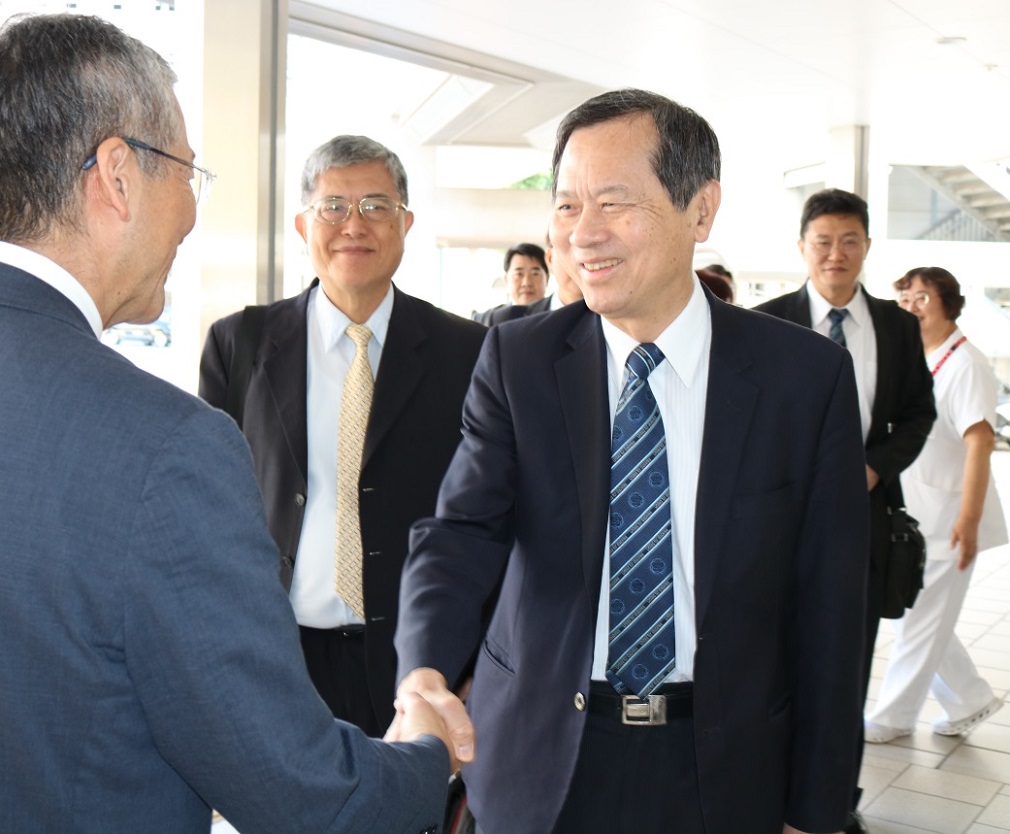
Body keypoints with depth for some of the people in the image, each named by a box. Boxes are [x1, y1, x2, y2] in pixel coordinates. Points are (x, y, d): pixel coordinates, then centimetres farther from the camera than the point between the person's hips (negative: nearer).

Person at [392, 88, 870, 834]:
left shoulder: (808, 375, -8)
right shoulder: (516, 360, -5)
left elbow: (827, 608, -5)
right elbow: (462, 531, -15)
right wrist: (426, 673, -35)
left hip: (723, 770, 0)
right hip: (541, 761, 1)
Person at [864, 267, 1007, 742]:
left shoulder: (964, 364, -14)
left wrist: (969, 519, -29)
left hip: (947, 520, -8)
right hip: (911, 515, 8)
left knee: (920, 622, 2)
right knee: (923, 617, 14)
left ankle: (892, 717, 15)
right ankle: (970, 700, 29)